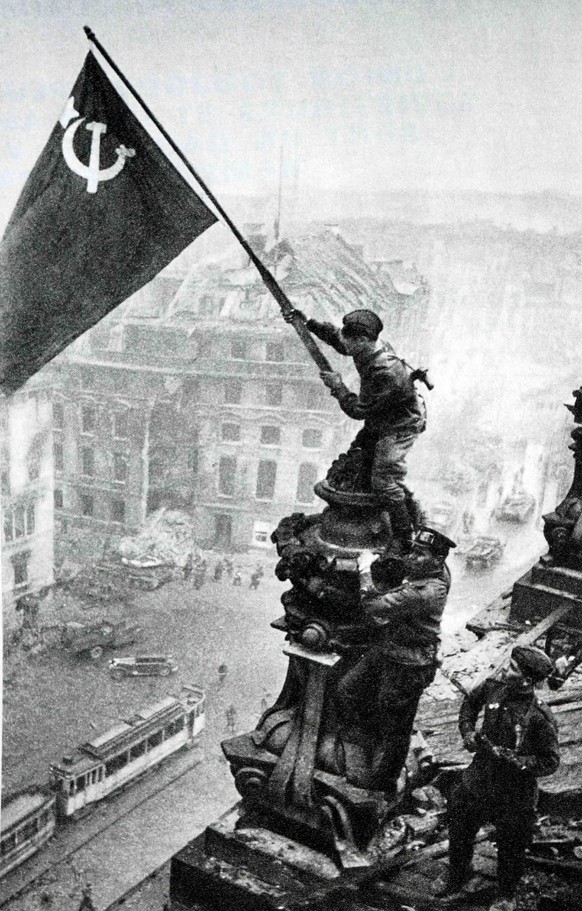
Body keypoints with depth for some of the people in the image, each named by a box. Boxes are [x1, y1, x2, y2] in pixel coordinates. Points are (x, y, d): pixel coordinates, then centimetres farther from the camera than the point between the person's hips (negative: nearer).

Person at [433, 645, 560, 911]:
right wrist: (467, 731, -3)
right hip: (478, 782, 5)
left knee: (510, 850, 17)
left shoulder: (540, 717, -27)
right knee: (459, 832, 23)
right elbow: (470, 701, 10)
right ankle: (457, 875, 53)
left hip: (514, 795, -5)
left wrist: (513, 760, -29)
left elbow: (550, 761, -20)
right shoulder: (494, 686, -12)